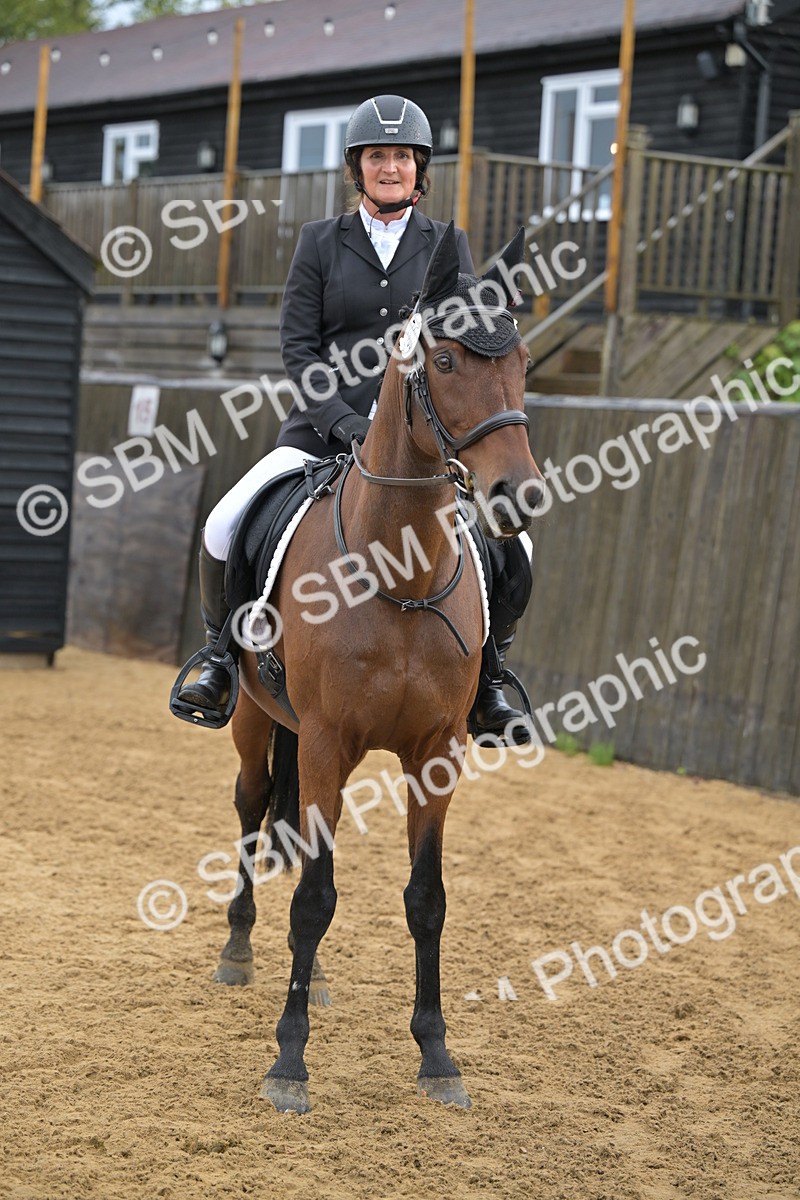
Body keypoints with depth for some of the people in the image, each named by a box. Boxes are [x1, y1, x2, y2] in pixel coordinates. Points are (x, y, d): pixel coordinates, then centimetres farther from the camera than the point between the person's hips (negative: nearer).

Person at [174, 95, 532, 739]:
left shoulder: (448, 245, 9)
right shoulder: (320, 241, 7)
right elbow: (297, 343, 1)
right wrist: (344, 419, -13)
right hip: (325, 426, 0)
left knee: (507, 544, -17)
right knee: (225, 527, -18)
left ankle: (488, 674, 7)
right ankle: (224, 656, 5)